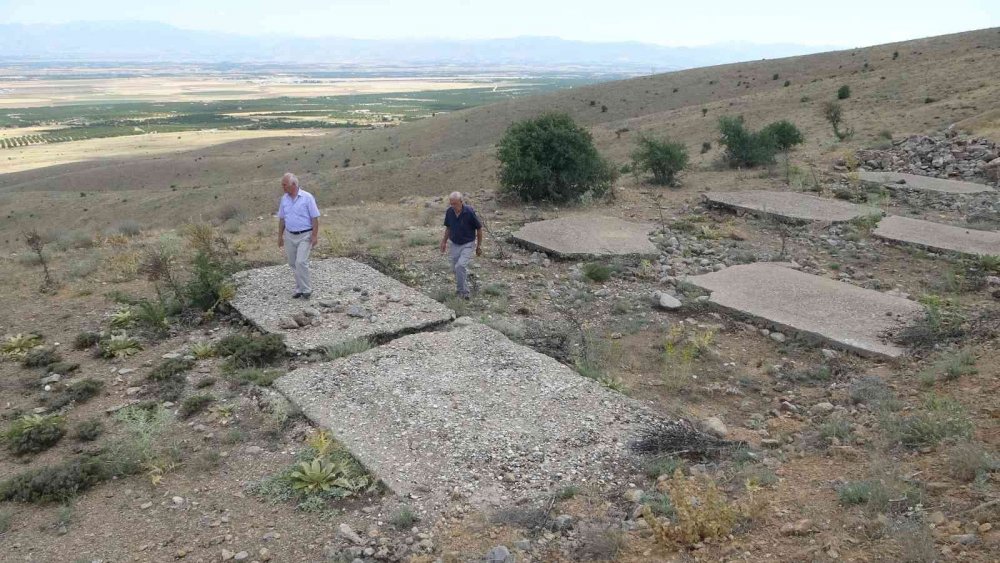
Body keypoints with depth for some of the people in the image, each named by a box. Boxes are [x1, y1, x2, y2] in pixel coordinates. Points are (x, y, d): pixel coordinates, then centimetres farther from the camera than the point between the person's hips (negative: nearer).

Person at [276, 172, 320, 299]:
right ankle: (300, 288, 21)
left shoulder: (307, 197, -11)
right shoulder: (284, 199, 5)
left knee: (301, 262, -14)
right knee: (293, 264, 9)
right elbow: (282, 219, 13)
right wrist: (280, 236, 12)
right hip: (289, 236, 6)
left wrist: (315, 235, -13)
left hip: (304, 236, -5)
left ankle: (306, 289, -2)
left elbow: (315, 218, -9)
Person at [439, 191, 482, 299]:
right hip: (455, 244, 5)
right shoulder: (449, 212, -7)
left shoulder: (469, 212, -20)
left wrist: (479, 245, -3)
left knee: (461, 265, -21)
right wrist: (444, 242, 12)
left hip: (467, 244, -5)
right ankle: (461, 289, 30)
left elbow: (479, 228, -8)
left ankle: (463, 292, -11)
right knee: (455, 269, 9)